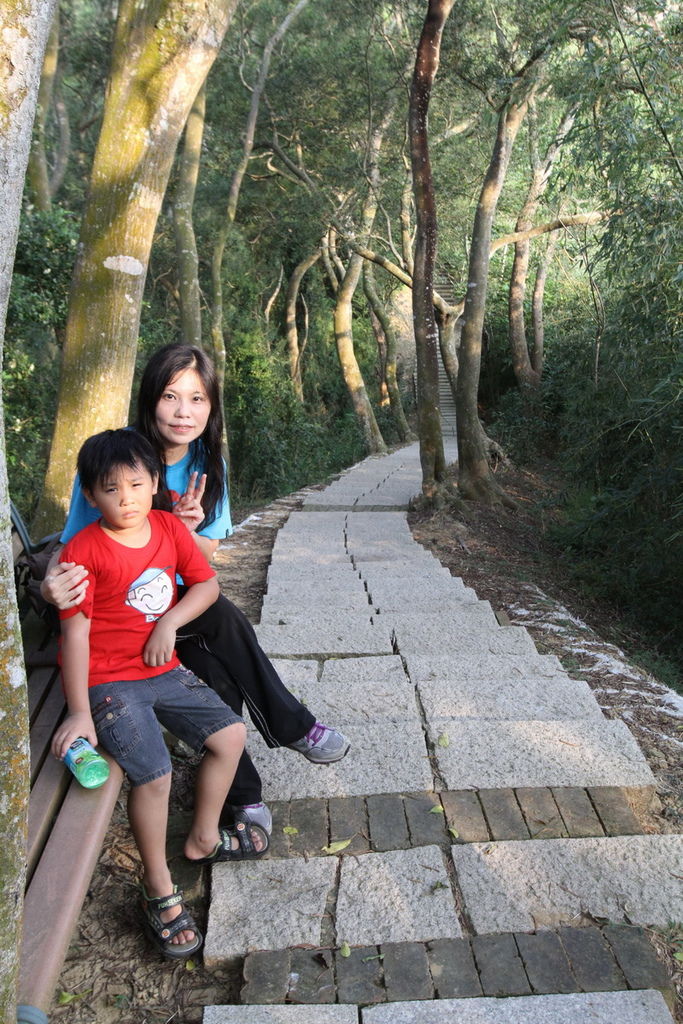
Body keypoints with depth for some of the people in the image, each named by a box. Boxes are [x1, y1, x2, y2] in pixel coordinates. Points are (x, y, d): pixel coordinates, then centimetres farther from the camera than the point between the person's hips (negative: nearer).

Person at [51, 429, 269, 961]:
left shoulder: (169, 527, 0)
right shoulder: (84, 551, -16)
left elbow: (207, 583, 4)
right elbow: (75, 633, -17)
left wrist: (169, 622, -13)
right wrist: (80, 713, -19)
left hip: (163, 670, 7)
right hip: (108, 682, -6)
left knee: (231, 734, 5)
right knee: (153, 774, -20)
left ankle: (203, 838, 28)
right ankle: (159, 888, 6)